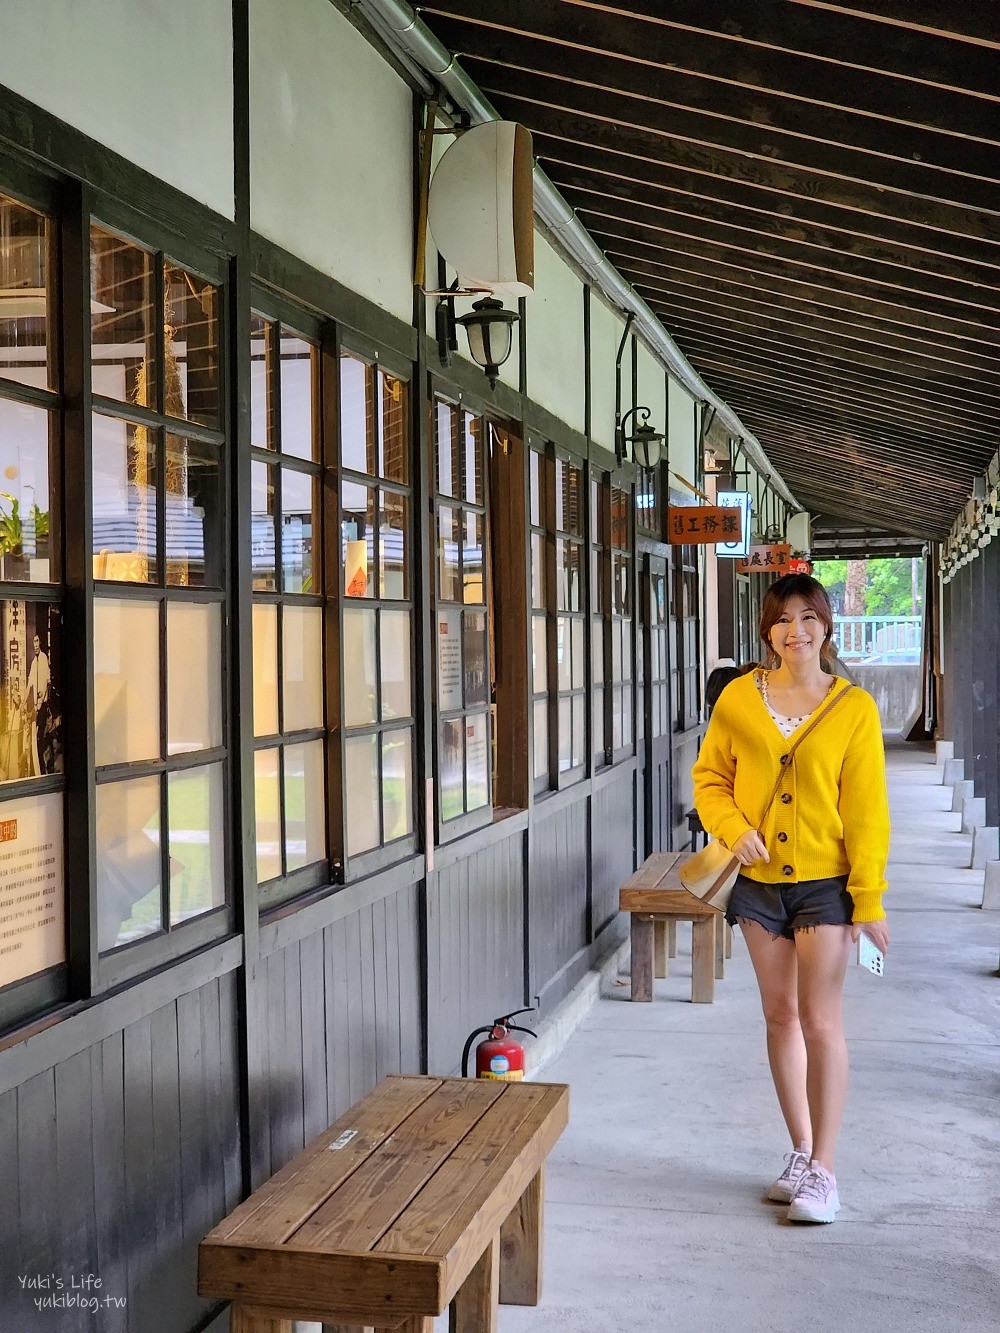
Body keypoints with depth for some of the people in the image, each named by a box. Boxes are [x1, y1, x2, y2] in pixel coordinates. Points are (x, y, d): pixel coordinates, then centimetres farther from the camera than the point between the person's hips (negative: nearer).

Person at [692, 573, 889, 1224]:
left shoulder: (854, 707, -7)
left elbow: (867, 810, -7)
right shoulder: (738, 698, 0)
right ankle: (802, 1151, 26)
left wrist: (869, 899, -10)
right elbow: (710, 777, 8)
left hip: (825, 883, -3)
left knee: (820, 1021, -4)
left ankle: (823, 1171, 5)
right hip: (759, 881, 3)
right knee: (780, 1016, 12)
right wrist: (734, 828, -12)